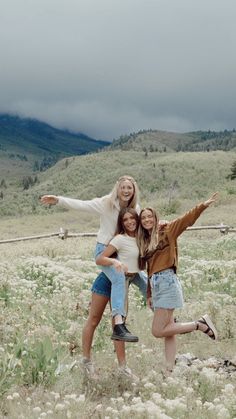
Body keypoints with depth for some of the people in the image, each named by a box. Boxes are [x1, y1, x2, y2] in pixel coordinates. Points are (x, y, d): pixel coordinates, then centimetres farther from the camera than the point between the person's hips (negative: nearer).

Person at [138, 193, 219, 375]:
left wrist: (203, 206, -24)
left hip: (167, 281, -7)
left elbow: (186, 220, -11)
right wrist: (149, 295, 16)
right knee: (168, 331, 4)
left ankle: (200, 324, -2)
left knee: (158, 331, -12)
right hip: (156, 284, 7)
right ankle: (169, 370, 4)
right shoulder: (145, 242, 19)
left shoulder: (166, 232, 1)